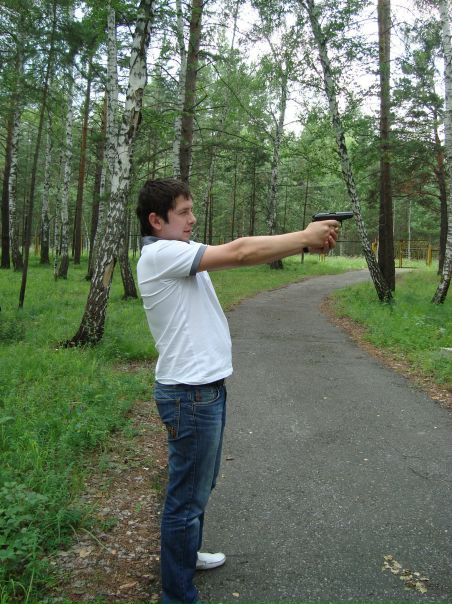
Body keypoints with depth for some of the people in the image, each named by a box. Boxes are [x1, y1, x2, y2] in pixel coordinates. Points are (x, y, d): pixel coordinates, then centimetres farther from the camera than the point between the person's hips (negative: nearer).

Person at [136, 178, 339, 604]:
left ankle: (186, 554, 46)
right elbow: (239, 253, -22)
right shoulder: (159, 254, -18)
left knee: (199, 484, 25)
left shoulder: (180, 252, 13)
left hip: (205, 388, 10)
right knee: (187, 497, 3)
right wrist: (306, 237, -16)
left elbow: (237, 253, 7)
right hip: (190, 394, -10)